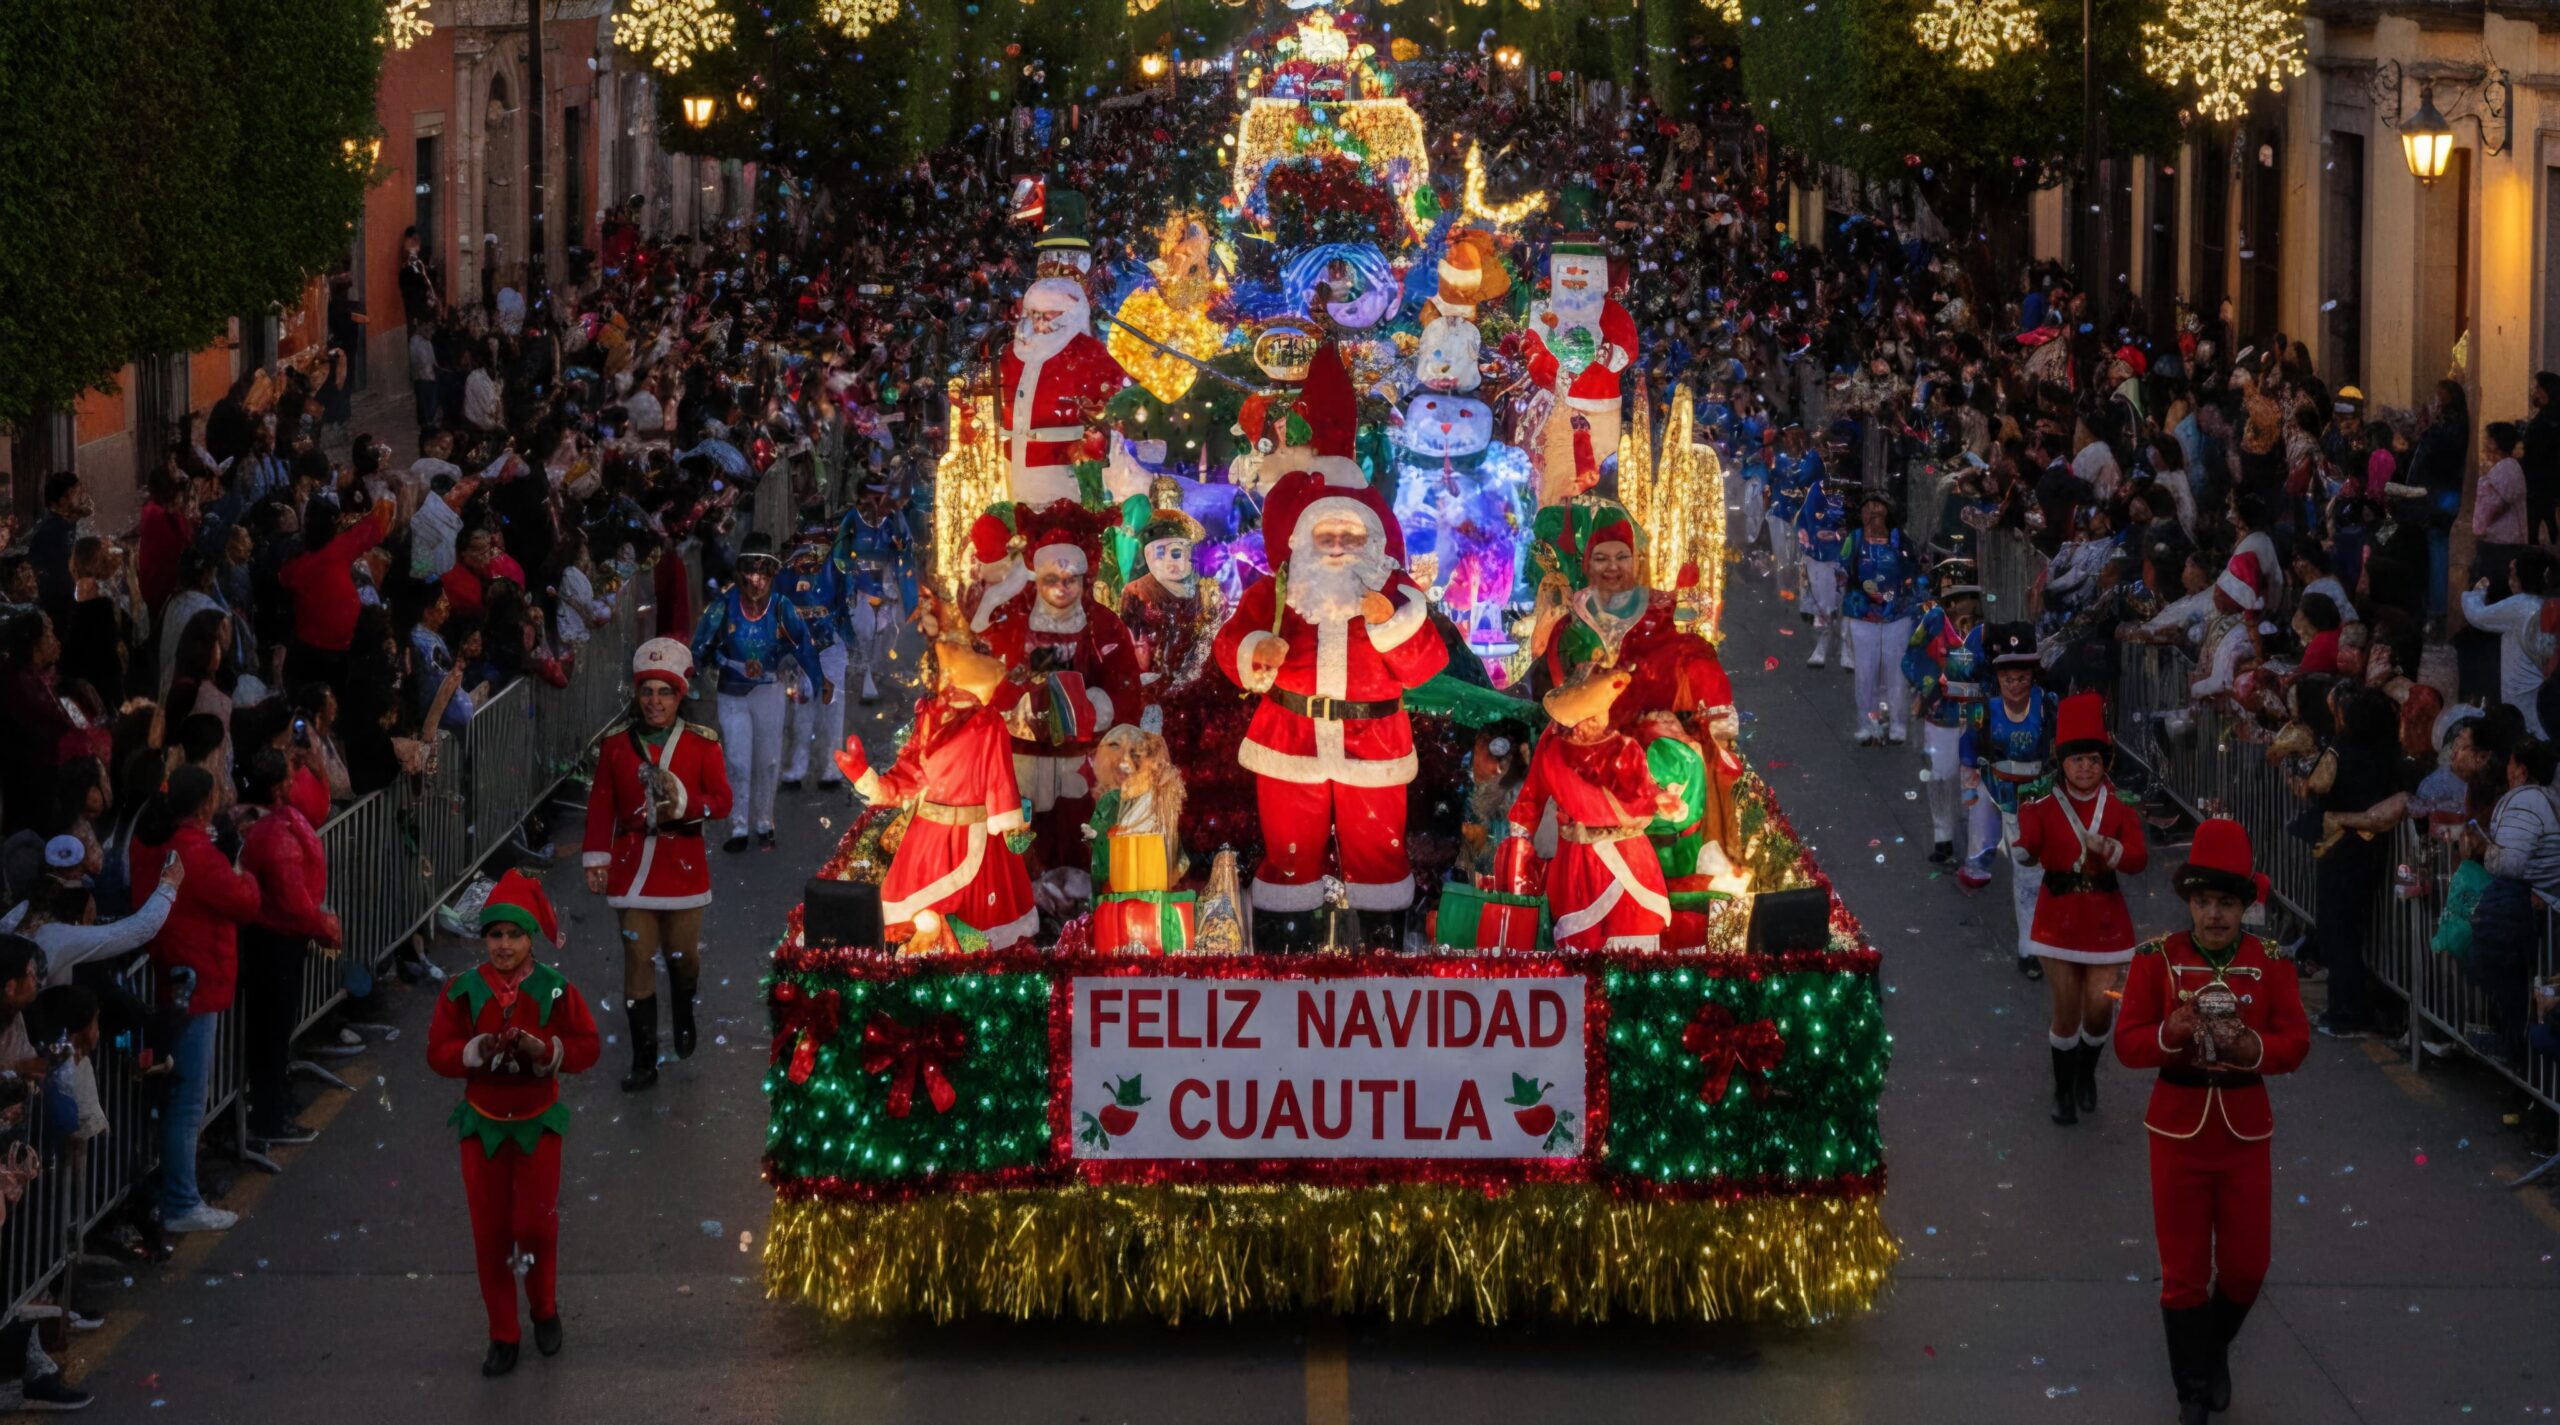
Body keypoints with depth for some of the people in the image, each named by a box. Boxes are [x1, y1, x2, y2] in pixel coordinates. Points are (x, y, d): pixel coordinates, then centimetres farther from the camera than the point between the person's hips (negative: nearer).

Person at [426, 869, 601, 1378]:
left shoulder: (555, 991, -9)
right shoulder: (463, 992, -7)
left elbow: (589, 1046, -5)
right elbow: (438, 1051, -5)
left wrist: (545, 1050, -23)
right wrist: (477, 1052, -24)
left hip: (537, 1125, -1)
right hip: (483, 1126, 1)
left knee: (535, 1223, -5)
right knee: (490, 1233, 3)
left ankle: (545, 1311, 23)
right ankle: (503, 1335, 15)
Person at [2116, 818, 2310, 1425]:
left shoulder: (2272, 965, -4)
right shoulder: (2156, 959, -7)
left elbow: (2295, 1044, -8)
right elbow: (2127, 1043, -9)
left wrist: (2252, 1047, -28)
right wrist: (2170, 1035, -29)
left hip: (2245, 1132, 1)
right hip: (2179, 1130, -1)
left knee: (2245, 1266, 8)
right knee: (2184, 1273, 4)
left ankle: (2214, 1348, 38)